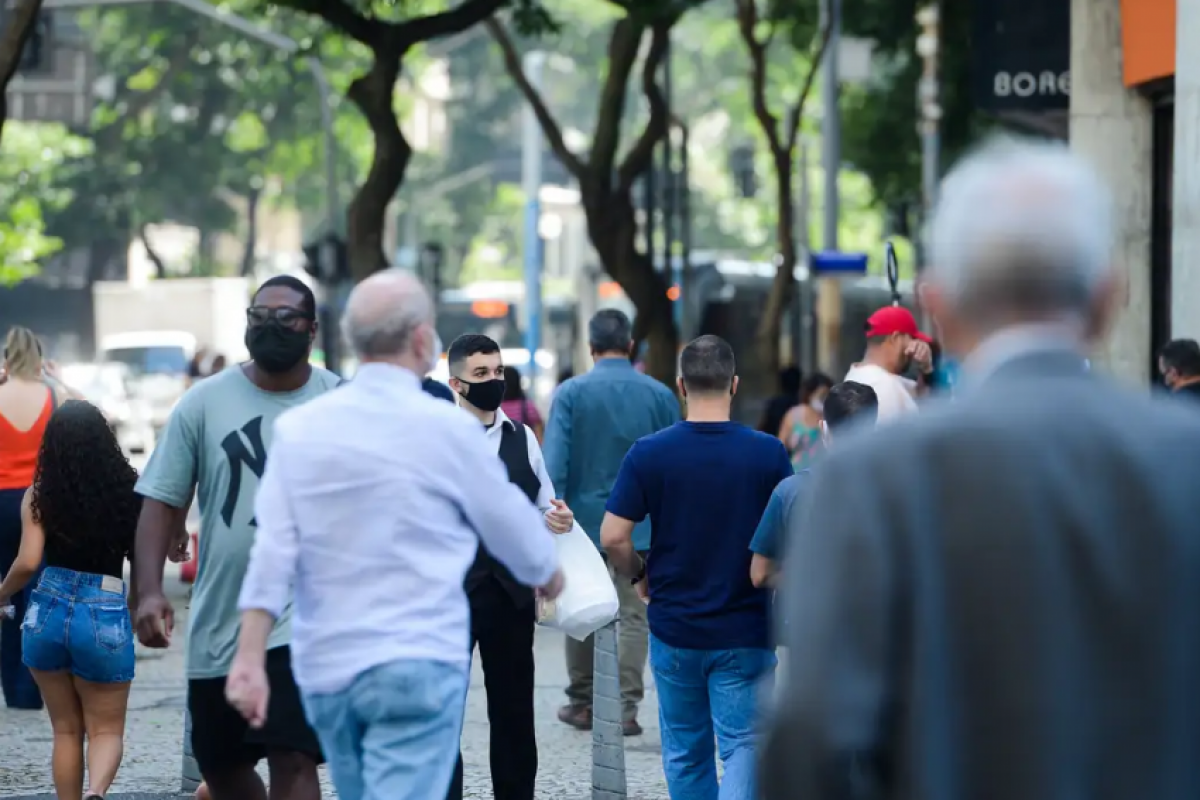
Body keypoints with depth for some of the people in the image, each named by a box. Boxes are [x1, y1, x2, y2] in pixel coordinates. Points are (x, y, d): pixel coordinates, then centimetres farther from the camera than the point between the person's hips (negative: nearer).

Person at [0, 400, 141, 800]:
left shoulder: (40, 495, -4)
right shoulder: (129, 491, -3)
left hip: (47, 613, 1)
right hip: (105, 618, -1)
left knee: (66, 729, 18)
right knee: (106, 729, 10)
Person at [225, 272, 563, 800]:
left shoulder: (298, 429, 2)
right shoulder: (446, 428, -7)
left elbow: (272, 550, -4)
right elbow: (511, 525, 6)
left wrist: (250, 658, -6)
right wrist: (549, 575, 26)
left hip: (326, 668, 5)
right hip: (417, 665, -5)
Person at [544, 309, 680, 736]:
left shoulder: (572, 393, -7)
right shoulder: (659, 395, -1)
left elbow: (554, 464, -12)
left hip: (584, 520, 0)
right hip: (641, 525, 0)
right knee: (634, 616, 3)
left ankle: (582, 702, 21)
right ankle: (626, 706, -4)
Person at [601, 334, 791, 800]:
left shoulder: (649, 454, -7)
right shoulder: (768, 453, -8)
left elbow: (613, 537, -9)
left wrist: (640, 576, 10)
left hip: (674, 627, 1)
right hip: (746, 632, -1)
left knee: (685, 754, 16)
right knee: (743, 747, -1)